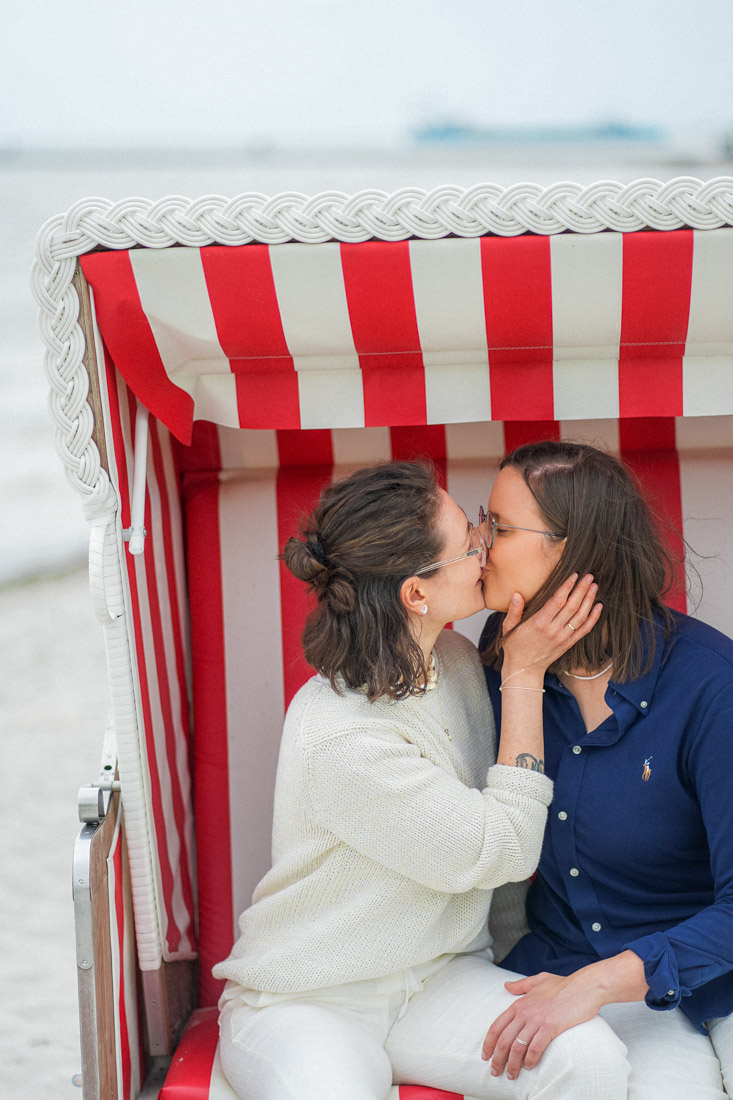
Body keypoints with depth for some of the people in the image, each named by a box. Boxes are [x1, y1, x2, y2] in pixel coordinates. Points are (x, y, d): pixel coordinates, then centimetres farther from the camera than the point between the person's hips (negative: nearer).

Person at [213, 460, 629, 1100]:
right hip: (305, 1003, -6)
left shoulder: (453, 659, 0)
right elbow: (503, 850, -17)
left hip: (439, 978, 6)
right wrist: (525, 676, -15)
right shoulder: (338, 739, -27)